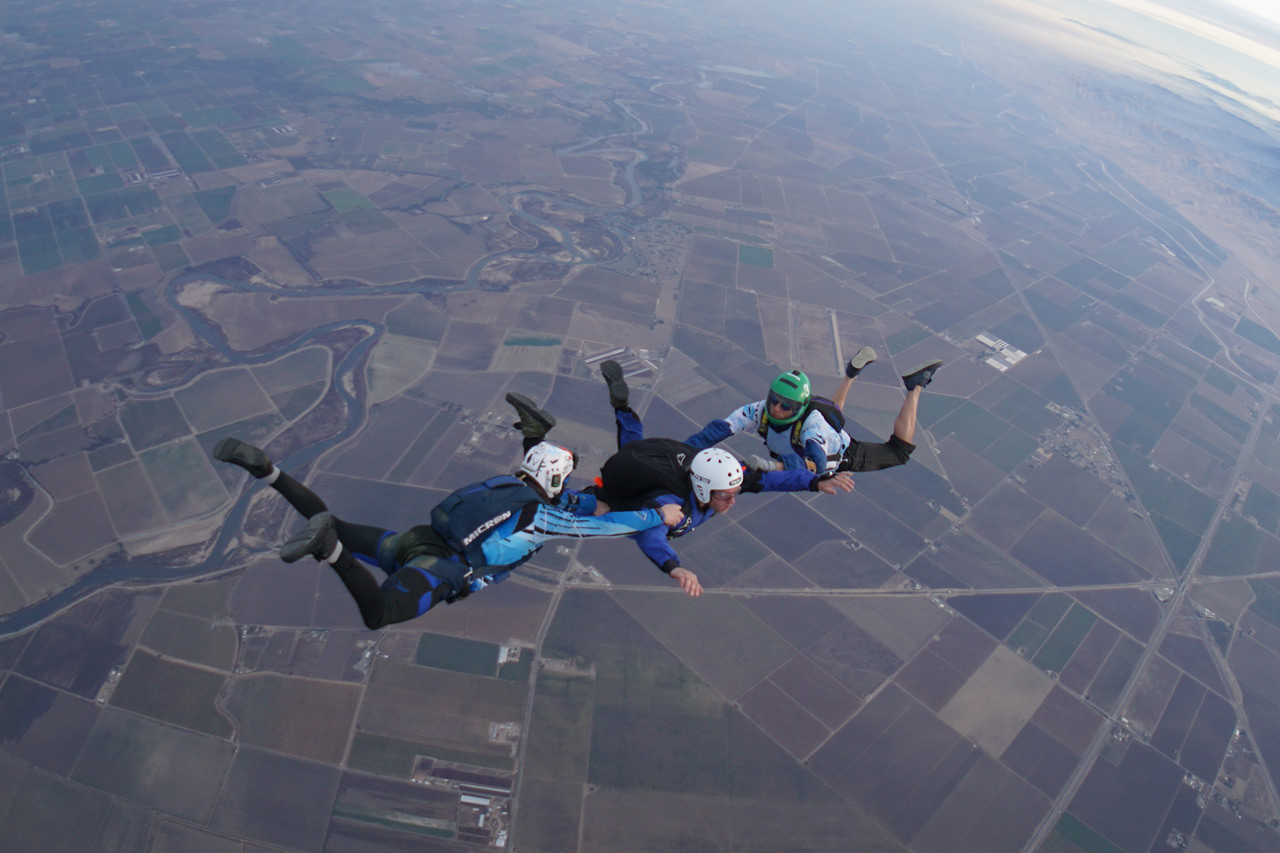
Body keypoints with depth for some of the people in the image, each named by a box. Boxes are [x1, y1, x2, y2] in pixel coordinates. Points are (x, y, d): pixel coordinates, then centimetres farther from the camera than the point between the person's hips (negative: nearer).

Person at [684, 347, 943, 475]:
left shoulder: (810, 422, -48)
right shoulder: (760, 411, -36)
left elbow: (816, 462, -63)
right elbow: (719, 428, -42)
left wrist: (776, 465, -78)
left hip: (843, 457, -5)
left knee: (900, 450, 14)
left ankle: (915, 386, 24)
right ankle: (853, 371, 43)